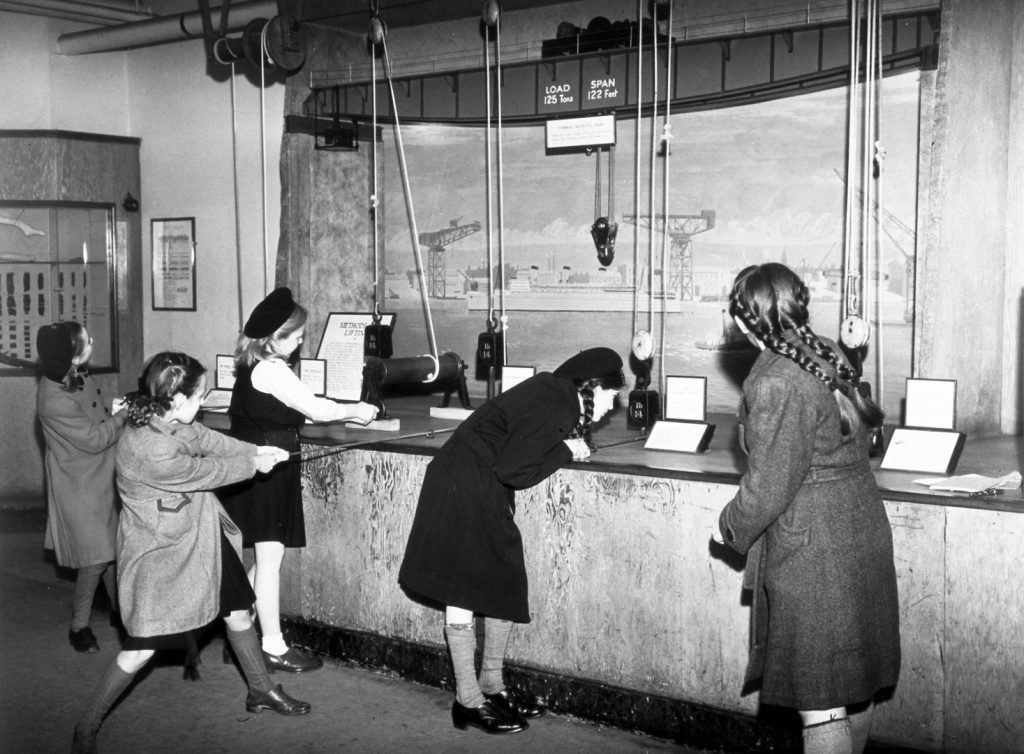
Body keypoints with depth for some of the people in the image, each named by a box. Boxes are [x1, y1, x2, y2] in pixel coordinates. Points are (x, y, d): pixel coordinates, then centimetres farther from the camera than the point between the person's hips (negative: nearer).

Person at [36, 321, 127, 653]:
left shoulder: (78, 378, -2)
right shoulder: (54, 400, -28)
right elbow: (93, 439, -22)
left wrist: (123, 411, -5)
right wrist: (124, 416, -11)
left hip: (102, 479, 8)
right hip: (79, 487, -8)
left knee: (112, 547, 18)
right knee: (95, 558, -1)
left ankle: (118, 606, 36)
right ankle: (79, 626, 17)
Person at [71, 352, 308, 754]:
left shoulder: (166, 421, -9)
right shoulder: (152, 452, -34)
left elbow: (205, 439, 8)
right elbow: (207, 472, -20)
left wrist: (255, 450, 0)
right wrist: (253, 464, -4)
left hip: (200, 538, 9)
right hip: (158, 554, -9)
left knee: (238, 611, 19)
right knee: (142, 648, -1)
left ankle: (261, 691, 39)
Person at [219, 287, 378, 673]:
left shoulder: (252, 366, 12)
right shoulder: (271, 369, -17)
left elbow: (297, 409, 18)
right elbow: (314, 409, -15)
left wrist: (346, 412, 15)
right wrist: (355, 411, 1)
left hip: (256, 467, 10)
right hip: (268, 470, -10)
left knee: (264, 558, 15)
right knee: (270, 556, -4)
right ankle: (273, 647, 3)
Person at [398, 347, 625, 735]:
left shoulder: (555, 392, 6)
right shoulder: (553, 407, -22)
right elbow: (514, 471, -20)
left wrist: (571, 446, -1)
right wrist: (565, 451, -10)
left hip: (486, 492, 10)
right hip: (463, 488, -10)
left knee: (505, 585, 12)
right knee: (463, 593, -3)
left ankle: (492, 685, 25)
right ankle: (468, 702, 4)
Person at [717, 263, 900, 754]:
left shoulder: (775, 382, -20)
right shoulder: (830, 357, 5)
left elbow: (769, 486, -18)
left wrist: (732, 527, -2)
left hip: (813, 552, -9)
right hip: (863, 532, 9)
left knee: (819, 703, 1)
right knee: (856, 686, 20)